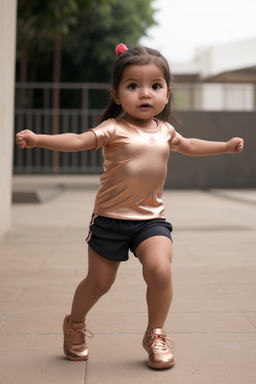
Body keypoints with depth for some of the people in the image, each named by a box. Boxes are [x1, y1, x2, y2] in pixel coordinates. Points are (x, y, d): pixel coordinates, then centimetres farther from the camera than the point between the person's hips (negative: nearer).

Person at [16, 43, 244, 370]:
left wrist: (226, 146, 35)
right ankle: (74, 325, 36)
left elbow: (187, 146, 28)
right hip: (110, 219, -3)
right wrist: (38, 139, -39)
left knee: (160, 270, -18)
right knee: (98, 281, 6)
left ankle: (155, 335, 5)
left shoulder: (165, 130, 7)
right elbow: (77, 140, -24)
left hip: (151, 219, 4)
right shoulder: (114, 129, -11)